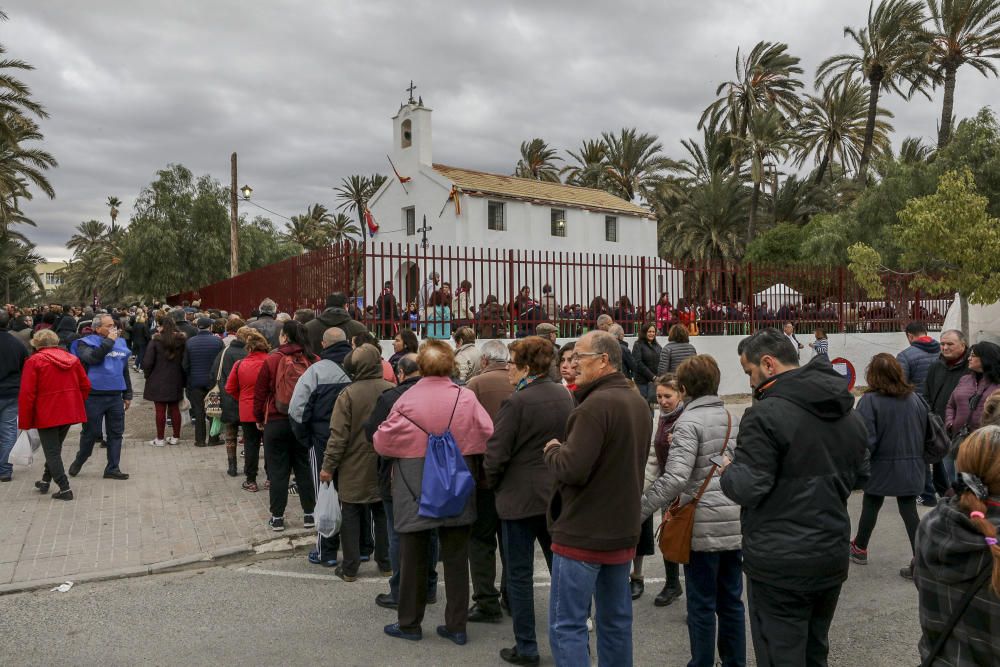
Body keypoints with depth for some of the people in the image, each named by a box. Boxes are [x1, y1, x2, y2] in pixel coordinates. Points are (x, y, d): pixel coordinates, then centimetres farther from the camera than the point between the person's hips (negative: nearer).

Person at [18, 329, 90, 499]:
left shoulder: (34, 361, -9)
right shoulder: (72, 359, 8)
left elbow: (26, 393, -12)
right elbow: (85, 385, 8)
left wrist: (25, 421, -5)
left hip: (47, 415, -6)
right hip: (69, 413, 6)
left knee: (52, 452, 1)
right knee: (55, 448, 22)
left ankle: (65, 489, -4)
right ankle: (45, 481, 32)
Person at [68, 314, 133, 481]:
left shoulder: (120, 344, 11)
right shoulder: (86, 343, -4)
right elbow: (92, 358, -27)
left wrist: (127, 395, 17)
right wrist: (108, 341, -21)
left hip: (115, 396, 5)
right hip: (94, 396, -5)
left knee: (116, 433, 7)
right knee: (91, 432, 4)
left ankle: (112, 468, 15)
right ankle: (78, 461, 28)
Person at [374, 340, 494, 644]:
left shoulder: (407, 399, -14)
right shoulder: (466, 398, -10)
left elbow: (383, 441, -9)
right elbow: (488, 437, -10)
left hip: (415, 492, -2)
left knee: (413, 558, 13)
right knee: (456, 559, 13)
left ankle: (409, 623, 25)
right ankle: (457, 625, 20)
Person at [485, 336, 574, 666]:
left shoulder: (516, 402, -18)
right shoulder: (565, 397, 1)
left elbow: (495, 454, -17)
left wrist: (493, 484, 1)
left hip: (519, 497, -6)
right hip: (557, 495, 6)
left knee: (519, 575, 7)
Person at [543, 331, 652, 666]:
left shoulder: (596, 403, -21)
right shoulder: (639, 403, 9)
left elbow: (572, 469, -25)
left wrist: (553, 450, -7)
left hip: (583, 534, -9)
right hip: (623, 531, 9)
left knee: (566, 627, 0)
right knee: (616, 620, 18)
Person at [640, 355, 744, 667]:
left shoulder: (689, 421, -13)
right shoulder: (732, 418, 9)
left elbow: (675, 478, -24)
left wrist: (638, 510, -20)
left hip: (704, 526, -7)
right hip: (735, 523, 7)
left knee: (702, 605, 6)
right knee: (731, 601, 17)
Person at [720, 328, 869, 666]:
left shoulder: (765, 414, -19)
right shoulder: (848, 413, 8)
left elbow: (747, 488, -21)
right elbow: (859, 476, 18)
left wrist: (727, 472, -1)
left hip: (780, 564, -8)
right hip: (833, 555, 8)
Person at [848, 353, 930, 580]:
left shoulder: (870, 400, -17)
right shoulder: (915, 399, -2)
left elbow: (866, 440, -20)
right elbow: (926, 432, 7)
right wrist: (919, 458, 19)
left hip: (881, 467, -3)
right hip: (911, 467, 3)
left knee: (871, 506, 15)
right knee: (909, 510, 9)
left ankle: (860, 548, 32)